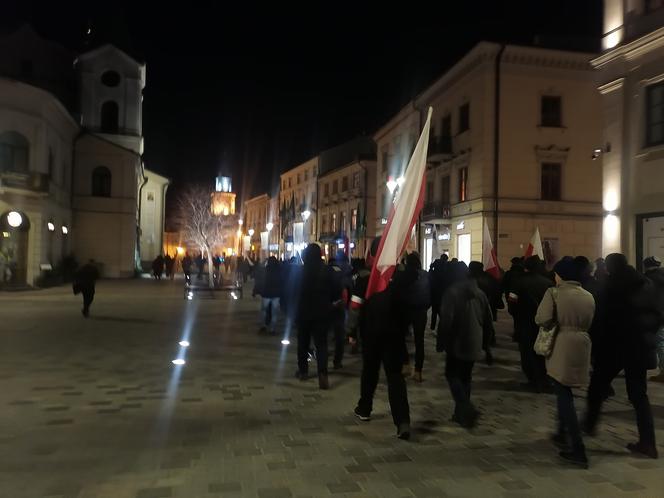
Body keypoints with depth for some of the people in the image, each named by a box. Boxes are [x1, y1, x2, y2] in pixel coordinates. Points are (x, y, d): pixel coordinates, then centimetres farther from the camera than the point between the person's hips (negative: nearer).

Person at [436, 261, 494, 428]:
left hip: (457, 344, -6)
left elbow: (446, 321, -17)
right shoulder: (479, 293, 6)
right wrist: (486, 343, 20)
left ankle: (466, 408, -13)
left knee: (452, 374, 5)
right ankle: (461, 413, 20)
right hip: (474, 344, 6)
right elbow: (488, 321, 12)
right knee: (465, 376, 15)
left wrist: (440, 343, -8)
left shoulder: (452, 293, -13)